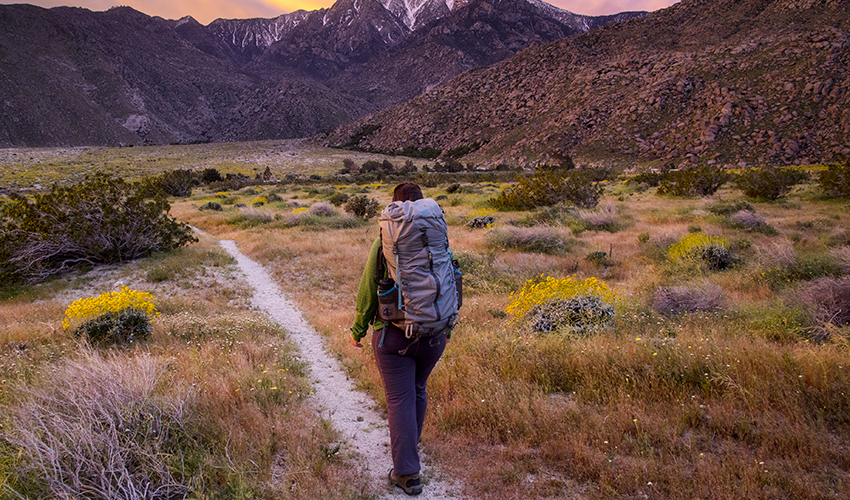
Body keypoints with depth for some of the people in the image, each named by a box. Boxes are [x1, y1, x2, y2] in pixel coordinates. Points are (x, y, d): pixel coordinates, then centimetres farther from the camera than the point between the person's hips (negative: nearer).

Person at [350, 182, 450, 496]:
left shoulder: (385, 242, -12)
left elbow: (369, 290, -7)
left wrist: (358, 330, 6)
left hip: (394, 335, -4)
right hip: (433, 335, 4)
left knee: (400, 399, 4)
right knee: (417, 390, 23)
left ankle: (407, 473, 4)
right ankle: (407, 447, 42)